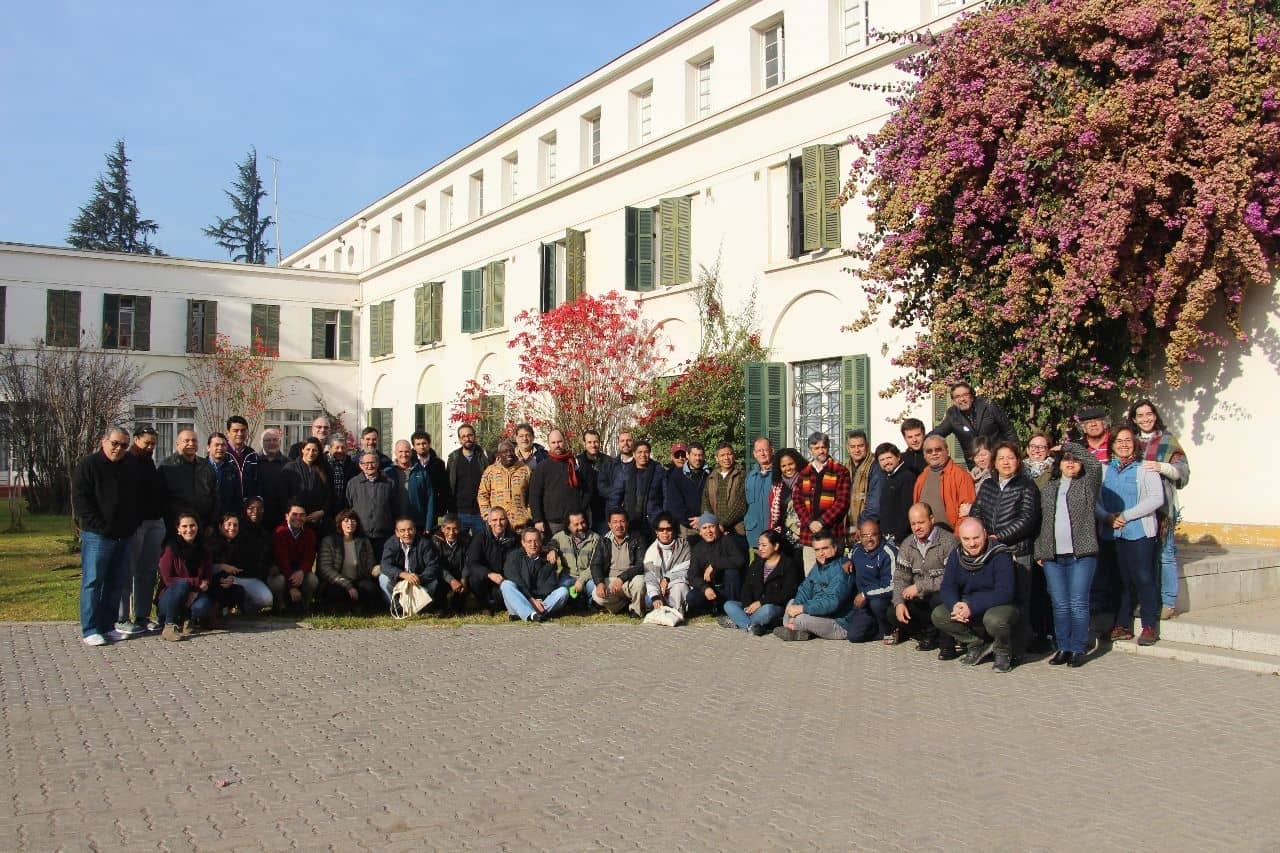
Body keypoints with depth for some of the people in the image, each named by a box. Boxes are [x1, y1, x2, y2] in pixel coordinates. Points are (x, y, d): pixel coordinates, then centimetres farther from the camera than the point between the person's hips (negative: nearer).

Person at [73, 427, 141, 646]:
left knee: (116, 582, 8)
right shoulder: (88, 465, -5)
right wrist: (101, 527, -15)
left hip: (124, 536, 6)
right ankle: (90, 630, 0)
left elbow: (137, 498, 23)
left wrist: (133, 525, 11)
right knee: (93, 582, -4)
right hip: (97, 536, -6)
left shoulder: (132, 465, 12)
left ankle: (107, 626, 17)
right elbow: (80, 500, -10)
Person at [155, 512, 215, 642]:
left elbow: (208, 579, -1)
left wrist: (195, 592, -22)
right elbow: (168, 580, -13)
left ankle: (187, 620, 1)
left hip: (194, 597, 2)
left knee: (205, 605, -32)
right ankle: (169, 625, -22)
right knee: (182, 584, -35)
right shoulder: (170, 549, -9)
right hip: (169, 599, -2)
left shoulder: (204, 551, 3)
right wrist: (197, 582, -18)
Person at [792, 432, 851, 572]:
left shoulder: (840, 472, 4)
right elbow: (797, 500, 10)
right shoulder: (804, 473, 16)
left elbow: (842, 502, -4)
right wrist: (809, 522, -5)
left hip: (832, 532, -3)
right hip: (809, 532, 3)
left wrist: (822, 521, -11)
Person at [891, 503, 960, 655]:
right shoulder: (907, 545, 5)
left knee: (939, 599, -37)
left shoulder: (949, 541, -16)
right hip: (920, 600, 6)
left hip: (942, 595, -6)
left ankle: (949, 645, -15)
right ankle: (929, 632, 9)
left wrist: (919, 587, -23)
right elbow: (900, 578, 4)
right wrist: (899, 602, -14)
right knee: (893, 614, -14)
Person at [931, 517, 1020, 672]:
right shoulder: (956, 555, -2)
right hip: (966, 607, 5)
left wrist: (972, 607, -33)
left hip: (999, 606, -5)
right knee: (938, 615, -17)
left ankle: (1004, 653, -5)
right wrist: (955, 605, -28)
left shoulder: (1000, 555, -18)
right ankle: (977, 644, 2)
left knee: (994, 619, -38)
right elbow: (947, 588, -4)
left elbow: (1005, 593, -26)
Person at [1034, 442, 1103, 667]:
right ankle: (1063, 648, 11)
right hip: (1052, 556, 4)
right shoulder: (1048, 489, 17)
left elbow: (1095, 463, -13)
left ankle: (1078, 649, 5)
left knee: (1078, 604, -3)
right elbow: (1040, 521, 17)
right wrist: (1039, 551, 9)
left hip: (1081, 555, -3)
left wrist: (1070, 445, -1)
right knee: (1059, 605, 4)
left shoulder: (1087, 484, 6)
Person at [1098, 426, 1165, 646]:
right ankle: (1122, 626, 15)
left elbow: (1156, 499, -10)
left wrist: (1125, 516, -13)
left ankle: (1150, 626, 5)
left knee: (1144, 578, -3)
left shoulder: (1145, 469, 1)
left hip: (1139, 532, -4)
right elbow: (1095, 500, 8)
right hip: (1112, 534, 4)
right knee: (1120, 579, 9)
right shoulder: (1104, 470, 12)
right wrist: (1107, 517, -12)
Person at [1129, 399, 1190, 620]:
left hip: (1162, 505, -4)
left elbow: (1183, 471, -3)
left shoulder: (1168, 440, 3)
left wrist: (1162, 467, -17)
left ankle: (1169, 603, 3)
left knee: (1165, 554, -3)